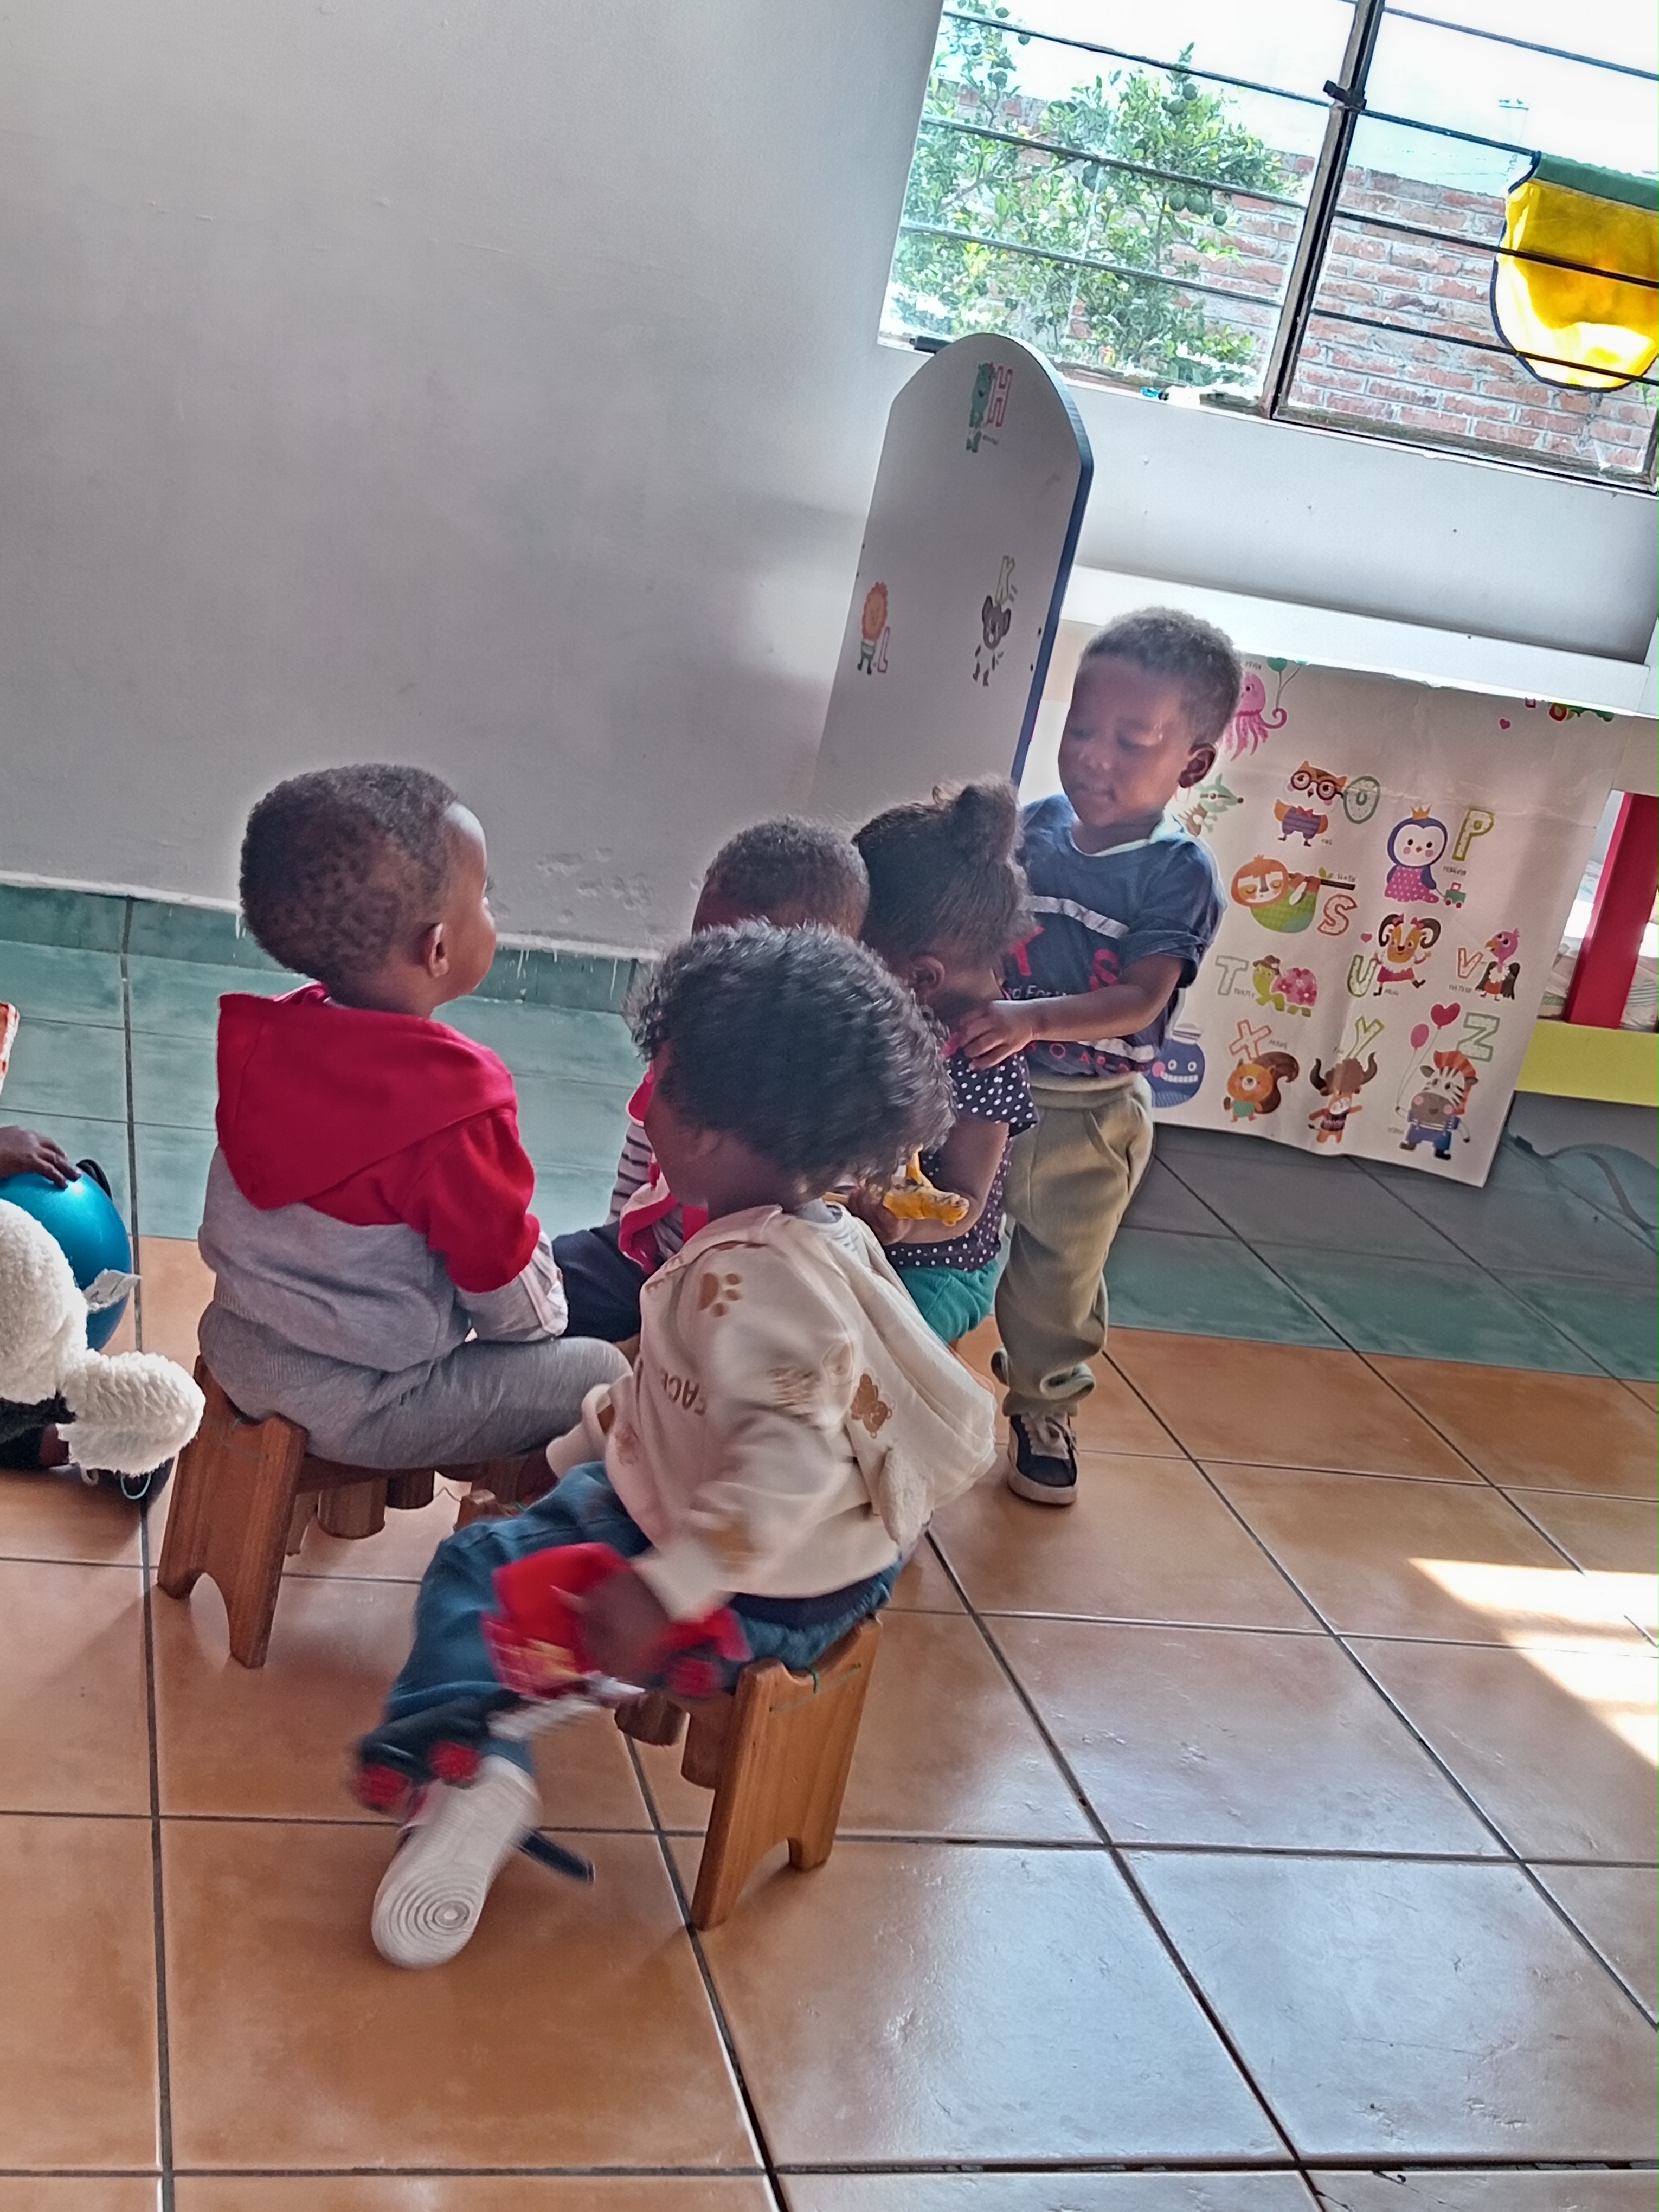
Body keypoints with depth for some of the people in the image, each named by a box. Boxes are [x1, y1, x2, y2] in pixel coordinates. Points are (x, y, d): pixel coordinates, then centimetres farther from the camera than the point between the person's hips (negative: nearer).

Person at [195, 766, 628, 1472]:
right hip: (356, 1407, -8)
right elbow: (500, 1272, -14)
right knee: (600, 1372, 5)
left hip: (238, 1352, 8)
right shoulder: (454, 1105, -28)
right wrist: (544, 1319, 8)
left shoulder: (262, 1040, -6)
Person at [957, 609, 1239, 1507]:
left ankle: (1044, 1412, 39)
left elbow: (1141, 1002, -25)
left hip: (1088, 1113, -2)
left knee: (1059, 1278, 16)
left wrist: (1031, 1019, -39)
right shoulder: (1029, 829, -5)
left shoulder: (1179, 873, -15)